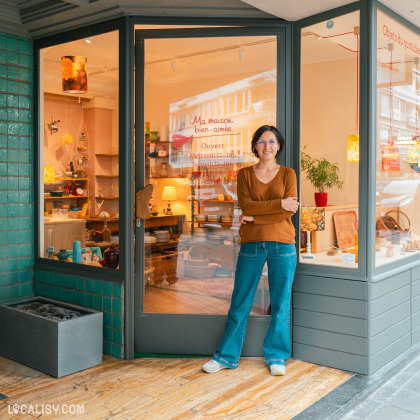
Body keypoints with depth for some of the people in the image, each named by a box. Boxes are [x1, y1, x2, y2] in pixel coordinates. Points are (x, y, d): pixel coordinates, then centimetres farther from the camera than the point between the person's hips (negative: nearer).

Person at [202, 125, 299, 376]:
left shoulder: (288, 174, 7)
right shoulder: (245, 174, 9)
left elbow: (289, 212, -5)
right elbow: (246, 206, -7)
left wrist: (255, 217, -10)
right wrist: (279, 204, -13)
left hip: (282, 244, 0)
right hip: (251, 244, 0)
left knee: (281, 303, 6)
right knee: (240, 303, 5)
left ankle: (277, 356, 23)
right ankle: (227, 357, 18)